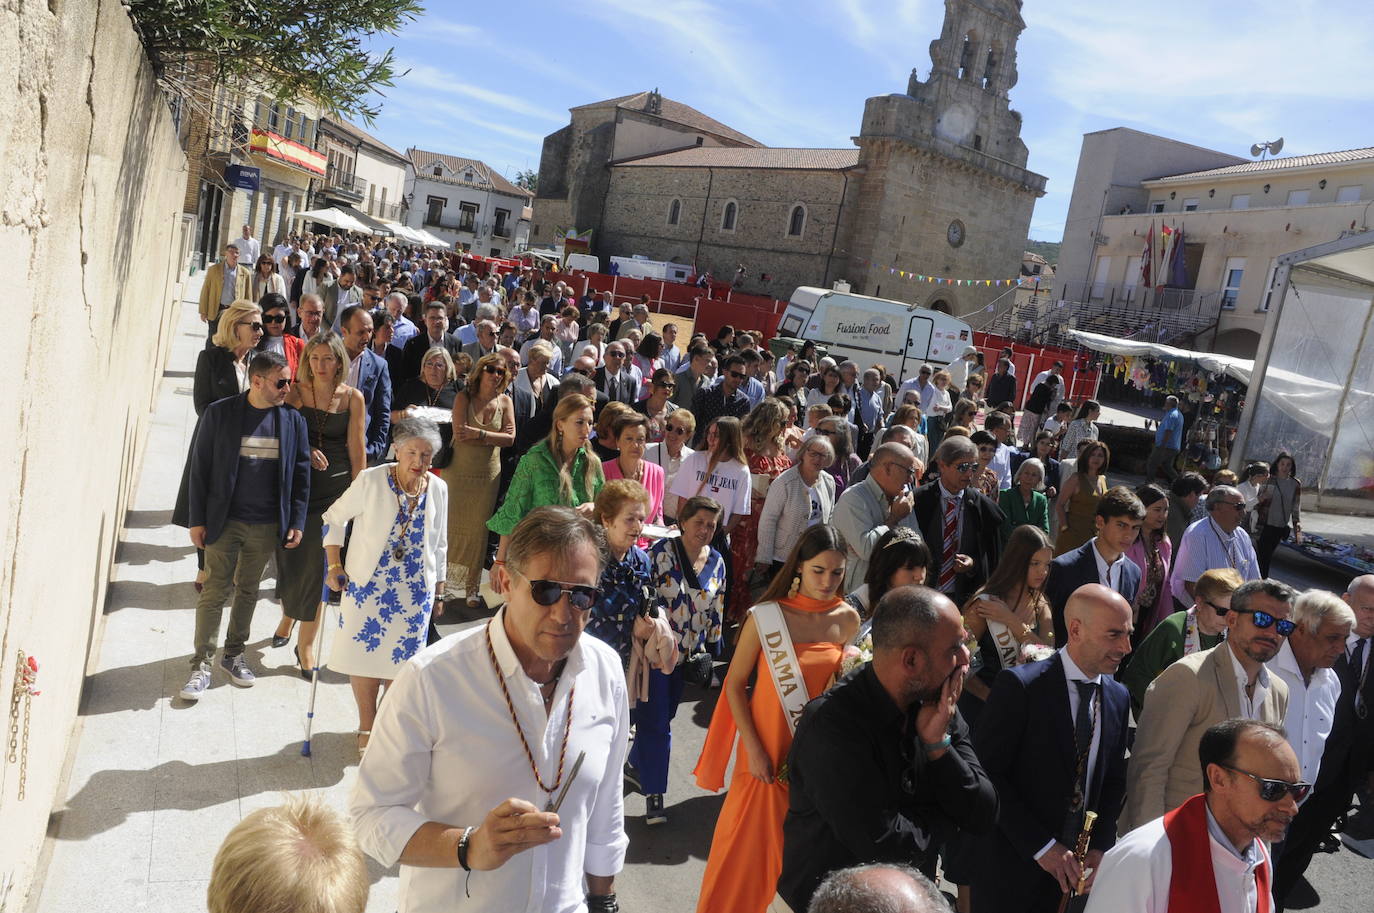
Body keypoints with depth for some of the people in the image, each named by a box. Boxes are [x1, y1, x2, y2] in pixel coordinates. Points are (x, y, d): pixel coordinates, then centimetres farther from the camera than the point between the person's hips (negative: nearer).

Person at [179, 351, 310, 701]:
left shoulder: (292, 419, 0)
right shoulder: (219, 413, -6)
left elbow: (301, 473, 5)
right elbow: (199, 468, -3)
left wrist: (296, 522, 1)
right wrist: (196, 520, -5)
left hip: (267, 525, 2)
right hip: (224, 521, -2)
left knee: (248, 590, 14)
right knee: (215, 591, 1)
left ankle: (234, 653, 30)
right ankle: (202, 663, 12)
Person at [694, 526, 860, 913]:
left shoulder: (848, 620, -4)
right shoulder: (766, 616, -15)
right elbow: (735, 684, -8)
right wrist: (754, 749, -12)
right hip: (766, 750, -3)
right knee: (747, 843, 8)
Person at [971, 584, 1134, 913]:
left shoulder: (1119, 697, 4)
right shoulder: (1019, 685, -17)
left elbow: (1113, 781, 11)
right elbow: (987, 772, -18)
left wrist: (1100, 848, -2)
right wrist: (1041, 846, -18)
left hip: (1072, 867, 5)